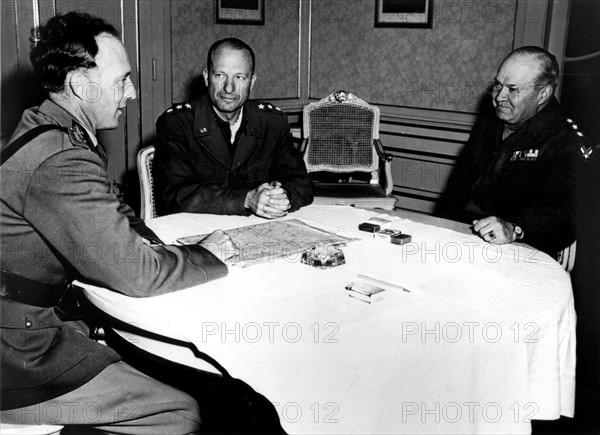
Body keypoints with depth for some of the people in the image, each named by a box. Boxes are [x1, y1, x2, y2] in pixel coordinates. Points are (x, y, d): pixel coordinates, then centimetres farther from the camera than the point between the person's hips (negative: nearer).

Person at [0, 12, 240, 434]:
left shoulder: (44, 130, 8)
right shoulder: (62, 161, -27)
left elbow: (111, 222, 14)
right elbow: (134, 273, -22)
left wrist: (158, 247, -5)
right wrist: (208, 255, -6)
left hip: (43, 315, 10)